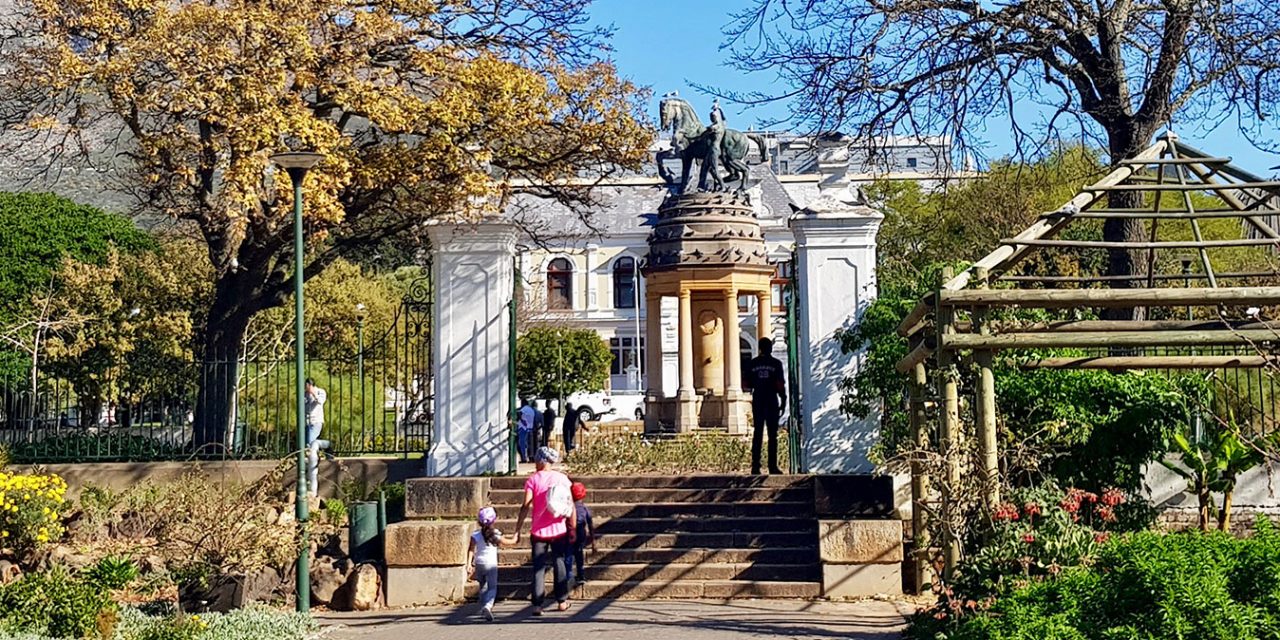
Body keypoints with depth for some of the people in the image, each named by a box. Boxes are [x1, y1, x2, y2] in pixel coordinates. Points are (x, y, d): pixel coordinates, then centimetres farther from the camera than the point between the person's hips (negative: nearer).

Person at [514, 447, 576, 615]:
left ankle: (537, 605, -5)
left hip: (539, 531, -2)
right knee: (560, 564, 15)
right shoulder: (562, 478, 0)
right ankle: (562, 601, 19)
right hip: (559, 530, 2)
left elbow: (526, 506, -12)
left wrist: (518, 529, -8)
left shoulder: (533, 479, -6)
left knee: (539, 568, 2)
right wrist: (573, 528, 8)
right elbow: (571, 505, -1)